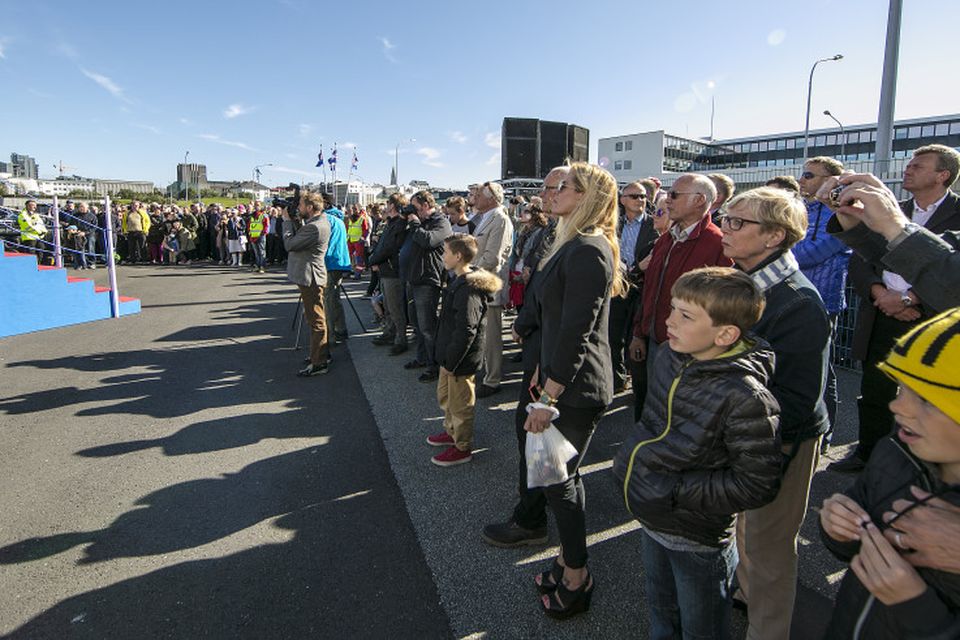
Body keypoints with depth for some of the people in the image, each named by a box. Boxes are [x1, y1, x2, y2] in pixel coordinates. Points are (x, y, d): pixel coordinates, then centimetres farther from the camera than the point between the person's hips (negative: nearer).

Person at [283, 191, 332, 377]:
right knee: (314, 318, 20)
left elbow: (289, 244, -19)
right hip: (310, 276, 11)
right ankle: (322, 354, 31)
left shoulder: (315, 227, -23)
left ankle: (318, 363, 2)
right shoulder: (320, 221, 10)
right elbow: (299, 238, 15)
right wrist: (291, 220, 4)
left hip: (310, 278, -11)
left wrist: (287, 220, -9)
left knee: (316, 321, -5)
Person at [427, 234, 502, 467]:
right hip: (450, 355, 10)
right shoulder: (460, 281, 7)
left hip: (461, 360, -10)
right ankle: (452, 431, 45)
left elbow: (465, 331, -27)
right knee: (445, 395, 25)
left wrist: (451, 361, -21)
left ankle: (462, 447, 24)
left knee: (459, 402, 7)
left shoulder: (468, 288, -26)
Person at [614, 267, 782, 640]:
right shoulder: (670, 356, -7)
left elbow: (758, 485, -24)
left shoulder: (745, 397, -29)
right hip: (652, 522, 6)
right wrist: (632, 454, 1)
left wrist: (676, 490, -26)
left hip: (698, 541, -6)